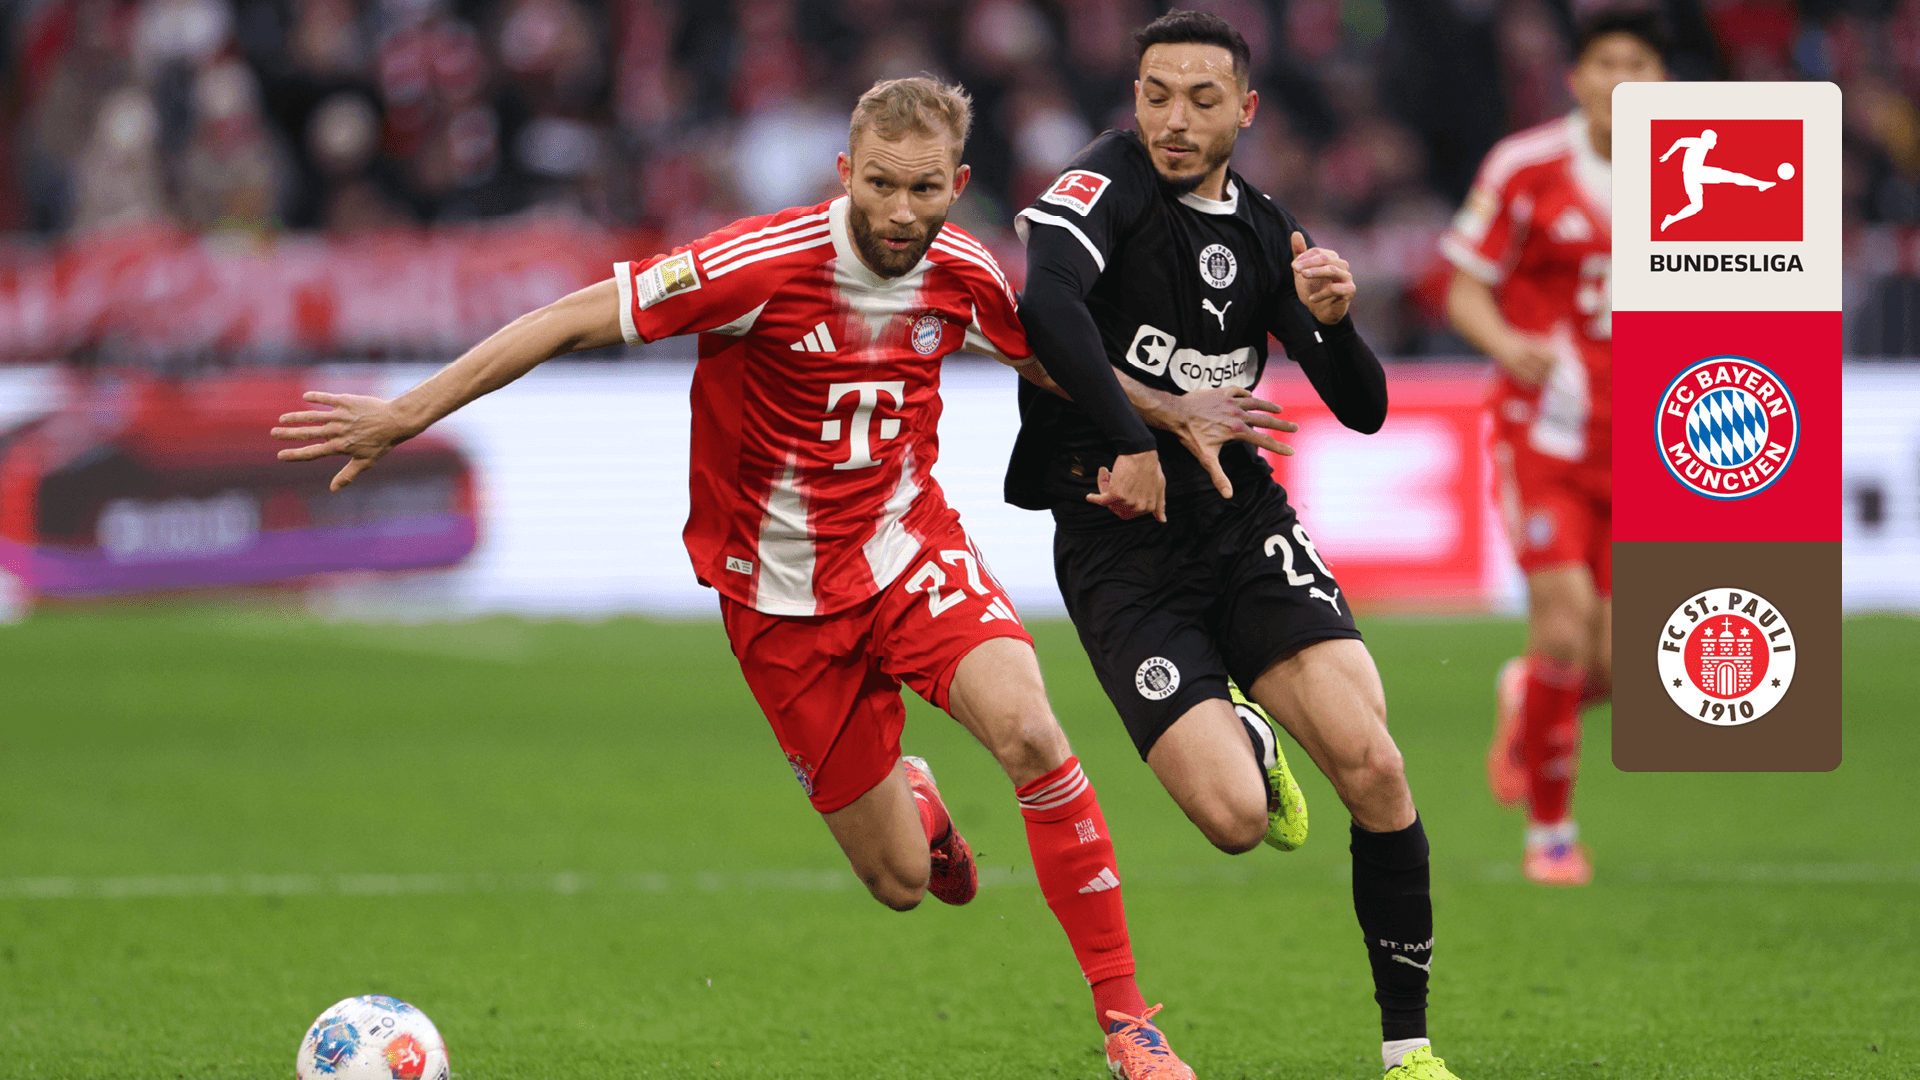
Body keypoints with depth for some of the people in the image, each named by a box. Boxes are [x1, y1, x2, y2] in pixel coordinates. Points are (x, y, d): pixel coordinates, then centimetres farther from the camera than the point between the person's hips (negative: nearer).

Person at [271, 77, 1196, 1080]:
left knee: (1030, 734, -27)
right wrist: (408, 412, -20)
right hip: (784, 595, -2)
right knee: (900, 882, 0)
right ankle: (907, 799, 42)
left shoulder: (962, 273, -7)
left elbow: (1050, 356, 17)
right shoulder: (765, 263, -22)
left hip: (913, 547, 2)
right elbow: (577, 319, -19)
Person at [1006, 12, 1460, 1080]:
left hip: (1242, 516, 4)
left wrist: (1331, 320, -13)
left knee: (1373, 767, -15)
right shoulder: (1110, 181, -8)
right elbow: (1041, 306, -28)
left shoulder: (1265, 230, 8)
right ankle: (1248, 743, 23)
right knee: (1234, 818, -17)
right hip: (1118, 544, -4)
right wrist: (1164, 415, -24)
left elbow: (1365, 409, 7)